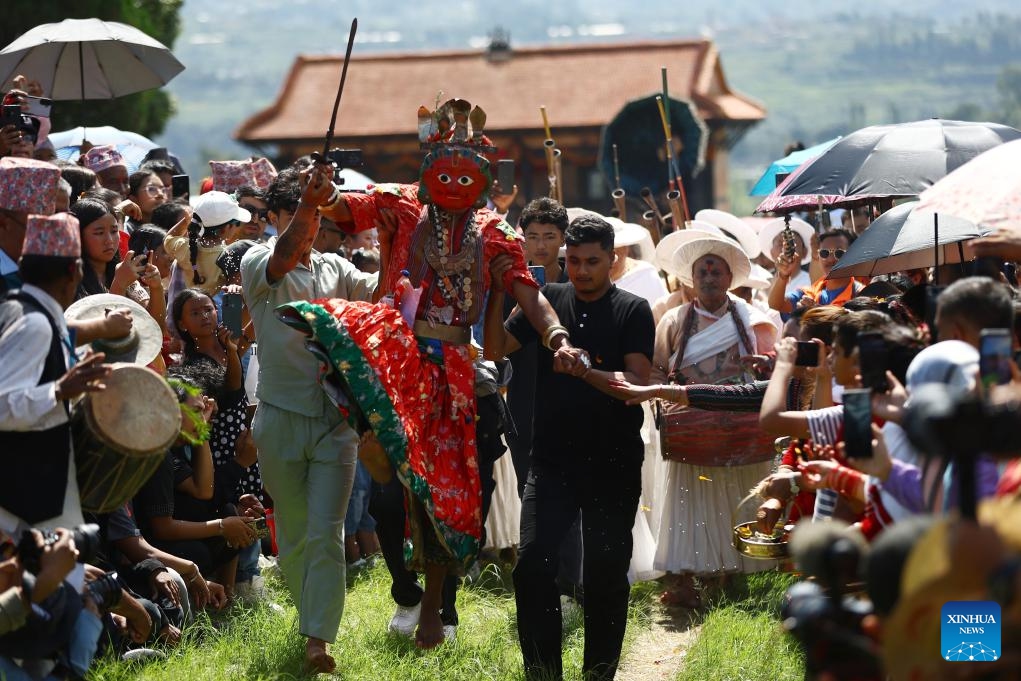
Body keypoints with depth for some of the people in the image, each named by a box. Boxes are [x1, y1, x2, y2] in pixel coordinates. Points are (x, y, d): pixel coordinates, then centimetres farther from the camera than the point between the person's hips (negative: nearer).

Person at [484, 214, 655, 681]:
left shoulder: (633, 311, -3)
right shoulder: (548, 300, 6)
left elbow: (637, 382, -13)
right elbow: (495, 350, 1)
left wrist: (587, 372, -28)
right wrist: (498, 293, -10)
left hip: (613, 464, -2)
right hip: (553, 461, 2)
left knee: (605, 573, 5)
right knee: (533, 565, -6)